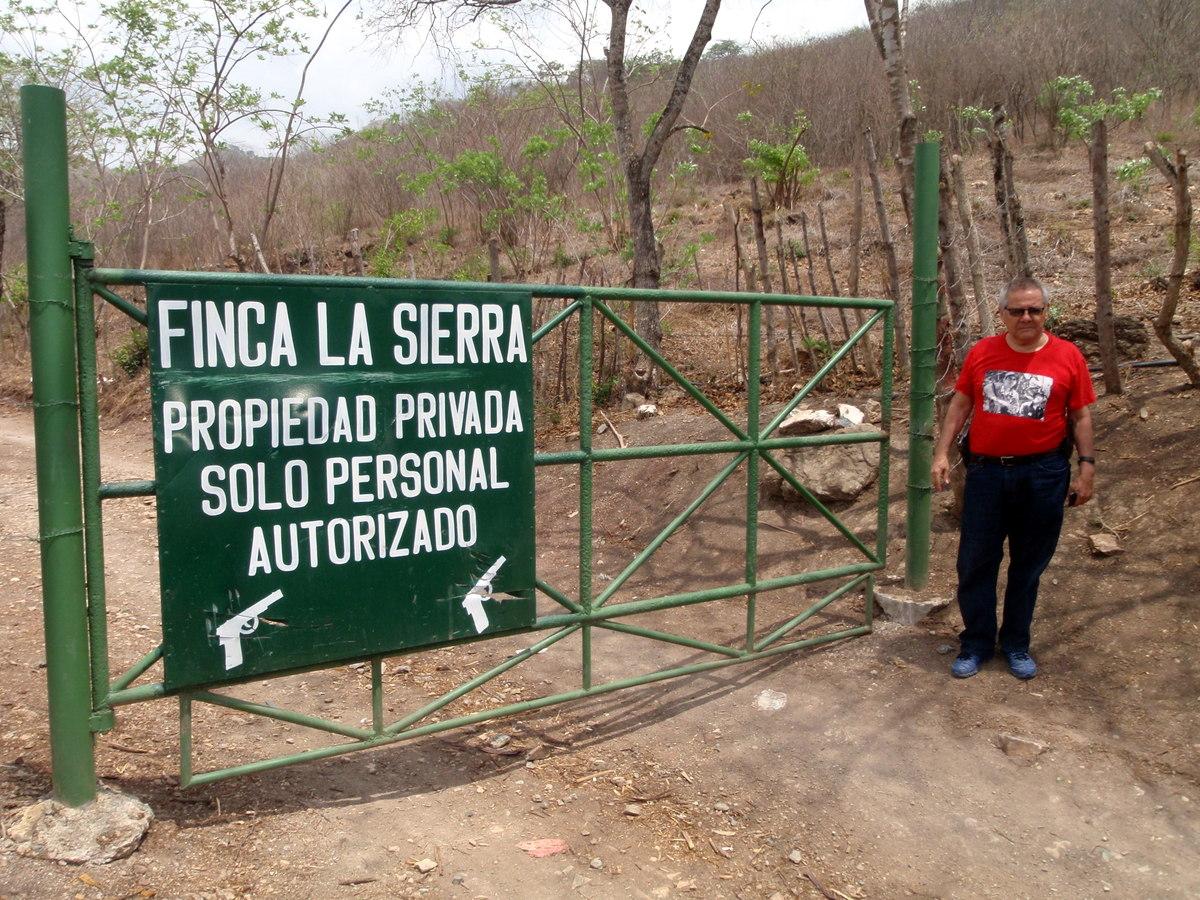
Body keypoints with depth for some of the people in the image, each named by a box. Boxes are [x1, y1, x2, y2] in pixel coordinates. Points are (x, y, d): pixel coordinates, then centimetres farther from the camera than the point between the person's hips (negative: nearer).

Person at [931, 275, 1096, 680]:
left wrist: (1086, 467, -1)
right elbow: (959, 405, 7)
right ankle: (976, 644, 21)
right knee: (976, 562, 6)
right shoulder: (982, 352, 1)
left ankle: (1016, 645, 27)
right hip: (986, 470, 1)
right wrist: (941, 454, 1)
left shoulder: (1067, 356, -2)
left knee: (1028, 565, 11)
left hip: (1044, 475, -1)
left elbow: (1081, 417, 3)